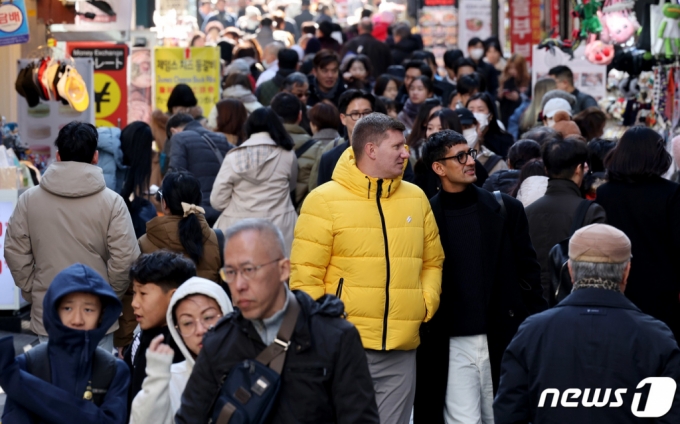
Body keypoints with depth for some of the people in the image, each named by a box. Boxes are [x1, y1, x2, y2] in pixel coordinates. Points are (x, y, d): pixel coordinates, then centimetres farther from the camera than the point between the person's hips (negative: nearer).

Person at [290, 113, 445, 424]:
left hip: (402, 351, 5)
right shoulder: (325, 200, -5)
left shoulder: (416, 198, 10)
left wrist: (427, 303, 5)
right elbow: (304, 275, -6)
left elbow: (432, 262, 20)